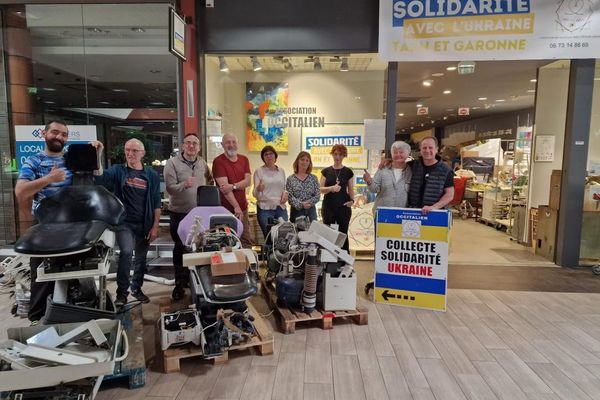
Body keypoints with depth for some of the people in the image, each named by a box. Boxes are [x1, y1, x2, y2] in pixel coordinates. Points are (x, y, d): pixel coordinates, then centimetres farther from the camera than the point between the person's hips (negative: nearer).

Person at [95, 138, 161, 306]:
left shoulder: (152, 175, 3)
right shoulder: (117, 171, 0)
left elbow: (156, 203, 2)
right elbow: (99, 178, -20)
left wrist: (155, 226, -3)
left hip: (144, 224, 2)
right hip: (124, 222, -2)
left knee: (141, 258, 12)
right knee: (126, 252, -20)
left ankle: (136, 288, 31)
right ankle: (122, 292, -5)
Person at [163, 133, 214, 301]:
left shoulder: (202, 163, 7)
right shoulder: (172, 163, -10)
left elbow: (210, 179, 25)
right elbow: (169, 188, -18)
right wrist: (184, 184, -34)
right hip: (179, 213, -4)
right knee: (180, 247, 4)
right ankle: (180, 282, 16)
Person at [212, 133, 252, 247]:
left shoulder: (244, 159, 10)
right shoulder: (218, 161, -7)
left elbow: (248, 181, 1)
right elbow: (224, 186, -15)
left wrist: (233, 186, -19)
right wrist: (236, 206, -21)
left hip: (243, 207, 5)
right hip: (226, 209, -4)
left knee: (246, 241, 8)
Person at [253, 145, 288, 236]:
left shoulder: (281, 170, 11)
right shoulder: (259, 171, -1)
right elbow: (255, 194, -6)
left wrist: (285, 193, 0)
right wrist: (258, 189, -29)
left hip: (281, 208, 4)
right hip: (265, 209, -3)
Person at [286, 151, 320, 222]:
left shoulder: (313, 178, 6)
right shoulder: (290, 179, 1)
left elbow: (318, 195, 0)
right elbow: (290, 197, -7)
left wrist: (309, 203, -15)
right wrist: (301, 204, -18)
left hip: (311, 211, 2)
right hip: (296, 211, -2)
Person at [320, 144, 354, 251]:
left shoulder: (348, 172, 5)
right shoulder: (326, 171, 5)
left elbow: (351, 189, 8)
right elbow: (321, 189, 1)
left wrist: (352, 200, -10)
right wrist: (331, 188, -18)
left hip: (343, 207, 0)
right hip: (328, 207, 1)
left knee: (343, 234, 3)